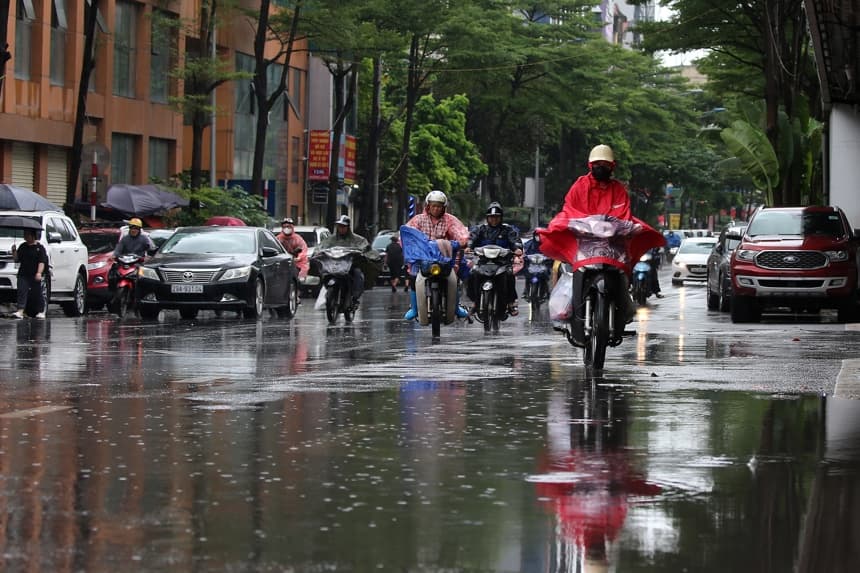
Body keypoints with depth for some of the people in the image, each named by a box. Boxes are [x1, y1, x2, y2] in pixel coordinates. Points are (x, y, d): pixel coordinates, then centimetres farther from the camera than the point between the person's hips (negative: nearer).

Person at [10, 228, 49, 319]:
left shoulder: (39, 247, -1)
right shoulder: (22, 246, 14)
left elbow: (42, 262, -9)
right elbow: (16, 259, 17)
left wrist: (39, 273, -22)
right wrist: (14, 251, -1)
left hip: (35, 276, -4)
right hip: (23, 275, 4)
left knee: (38, 293, 4)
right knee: (22, 292, -10)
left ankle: (41, 312, 17)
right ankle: (20, 311, -17)